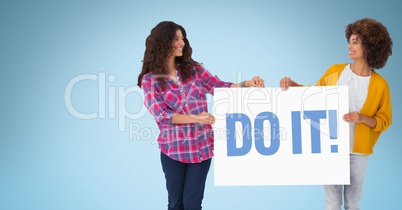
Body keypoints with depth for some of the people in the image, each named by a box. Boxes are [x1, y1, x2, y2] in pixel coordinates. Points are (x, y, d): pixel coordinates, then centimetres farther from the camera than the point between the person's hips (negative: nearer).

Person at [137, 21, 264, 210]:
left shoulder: (193, 68, 6)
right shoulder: (150, 79, -4)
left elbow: (220, 88, 4)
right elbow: (162, 115, -13)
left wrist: (247, 84, -14)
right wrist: (195, 118, -26)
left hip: (202, 145, 2)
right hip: (173, 148, -2)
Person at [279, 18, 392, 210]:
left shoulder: (380, 84, -5)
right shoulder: (335, 71, 0)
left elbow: (384, 120, 0)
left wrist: (362, 118, -18)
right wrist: (293, 84, -4)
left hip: (358, 150, -1)